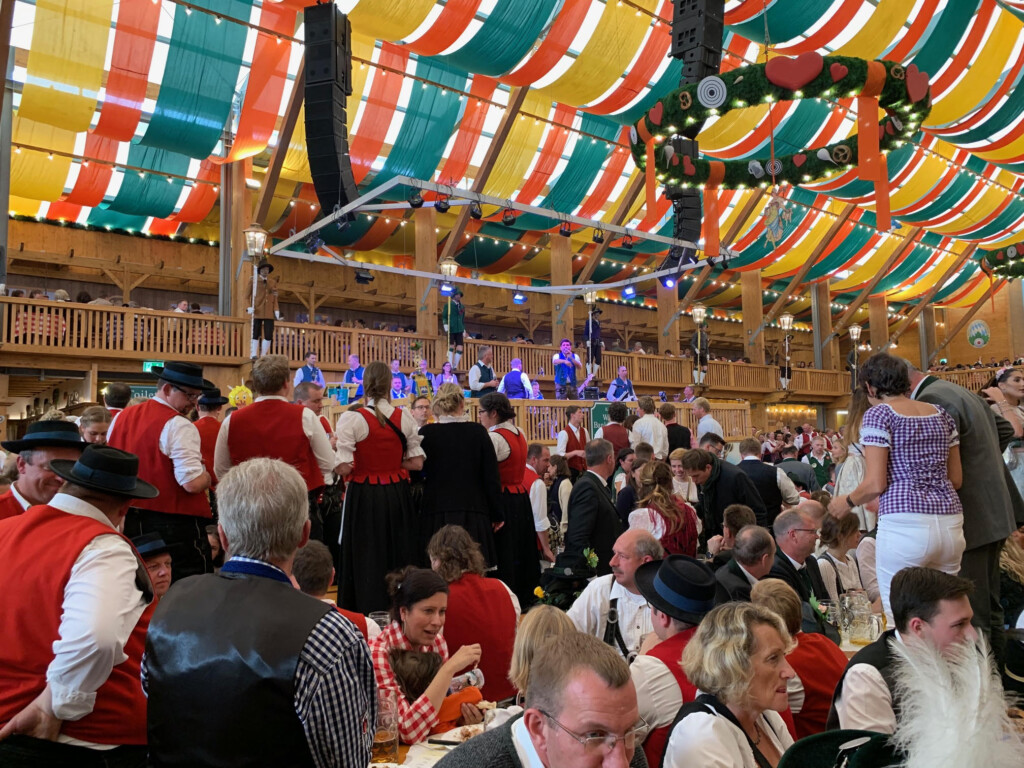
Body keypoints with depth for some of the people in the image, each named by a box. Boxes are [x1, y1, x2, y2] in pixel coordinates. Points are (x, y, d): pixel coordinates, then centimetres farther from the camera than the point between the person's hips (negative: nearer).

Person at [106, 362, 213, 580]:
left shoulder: (120, 417, 8)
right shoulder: (179, 426, -16)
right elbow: (193, 483, -24)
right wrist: (208, 477, -4)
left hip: (132, 521, 8)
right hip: (175, 524, -8)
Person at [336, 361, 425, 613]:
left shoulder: (352, 418, -13)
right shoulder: (404, 417, -2)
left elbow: (343, 467, -16)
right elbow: (417, 462, 1)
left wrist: (361, 465, 4)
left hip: (364, 497, -3)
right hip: (398, 495, 4)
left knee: (367, 557, 7)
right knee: (399, 554, 15)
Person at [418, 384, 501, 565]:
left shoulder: (426, 433, -4)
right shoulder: (478, 431, -2)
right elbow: (492, 477, 1)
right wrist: (496, 515, 9)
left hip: (436, 514, -1)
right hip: (474, 513, 1)